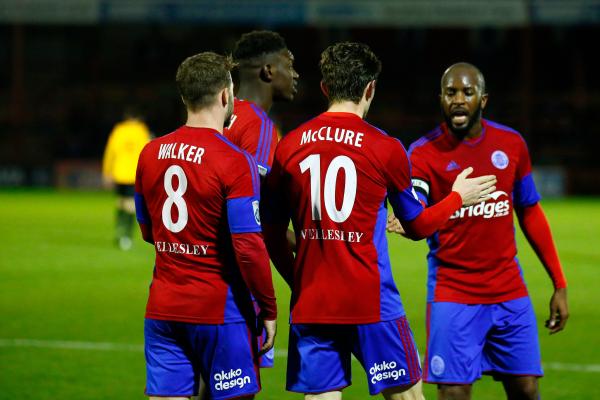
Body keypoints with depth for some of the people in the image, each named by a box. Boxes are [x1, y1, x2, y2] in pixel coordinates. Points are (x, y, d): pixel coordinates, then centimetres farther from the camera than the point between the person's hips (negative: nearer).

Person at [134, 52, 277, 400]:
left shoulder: (150, 154, 6)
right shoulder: (234, 162, -13)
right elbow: (248, 247, -16)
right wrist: (269, 310, -7)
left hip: (162, 311, 5)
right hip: (219, 310, -5)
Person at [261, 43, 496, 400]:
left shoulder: (289, 146, 4)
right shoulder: (385, 148, -5)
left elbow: (272, 234, 9)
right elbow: (418, 226, 8)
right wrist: (458, 198, 25)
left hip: (310, 302, 3)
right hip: (372, 303, -3)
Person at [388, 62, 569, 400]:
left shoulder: (511, 144, 4)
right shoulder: (424, 153, -7)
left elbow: (530, 214, 13)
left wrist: (560, 285, 11)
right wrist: (405, 224, -48)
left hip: (510, 293, 3)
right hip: (453, 294, -3)